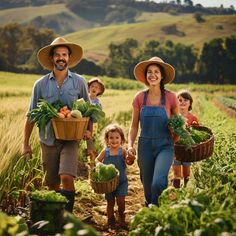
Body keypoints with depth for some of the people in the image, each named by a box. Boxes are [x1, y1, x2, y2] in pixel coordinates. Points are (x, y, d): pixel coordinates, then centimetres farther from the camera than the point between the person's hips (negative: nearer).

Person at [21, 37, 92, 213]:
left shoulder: (79, 82, 2)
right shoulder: (41, 84, 3)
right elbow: (31, 115, 8)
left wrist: (89, 130, -7)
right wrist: (26, 143, 5)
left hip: (70, 139, -2)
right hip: (48, 140, 2)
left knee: (67, 177, -21)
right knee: (52, 185, 8)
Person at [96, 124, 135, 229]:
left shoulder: (123, 151, -8)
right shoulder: (105, 151, -3)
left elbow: (128, 162, -20)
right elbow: (97, 160, 7)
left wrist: (130, 160, -43)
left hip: (121, 181, -2)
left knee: (121, 200, -9)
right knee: (110, 202, 11)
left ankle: (121, 218, 17)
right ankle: (111, 220, 28)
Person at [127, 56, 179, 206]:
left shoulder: (170, 97, -4)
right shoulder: (140, 97, 1)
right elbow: (134, 125, 8)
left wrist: (173, 141, -2)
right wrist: (130, 145, -5)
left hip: (165, 146, -2)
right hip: (145, 146, 2)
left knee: (158, 183, -23)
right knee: (147, 187, 10)